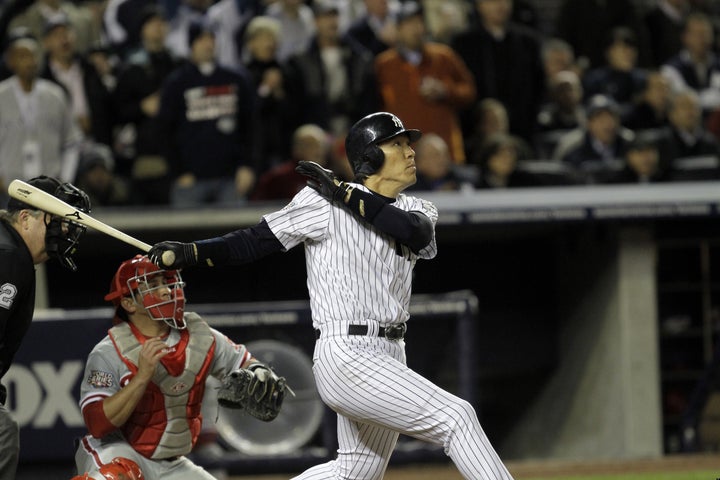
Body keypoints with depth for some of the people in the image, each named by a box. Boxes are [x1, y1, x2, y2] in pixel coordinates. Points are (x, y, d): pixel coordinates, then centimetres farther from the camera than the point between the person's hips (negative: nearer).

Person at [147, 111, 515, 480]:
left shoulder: (414, 210, 12)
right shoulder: (322, 202, -5)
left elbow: (417, 232, -12)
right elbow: (257, 241, -3)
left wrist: (344, 193, -14)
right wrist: (190, 252, -16)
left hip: (389, 354, 8)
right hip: (347, 356, -8)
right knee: (456, 417, -16)